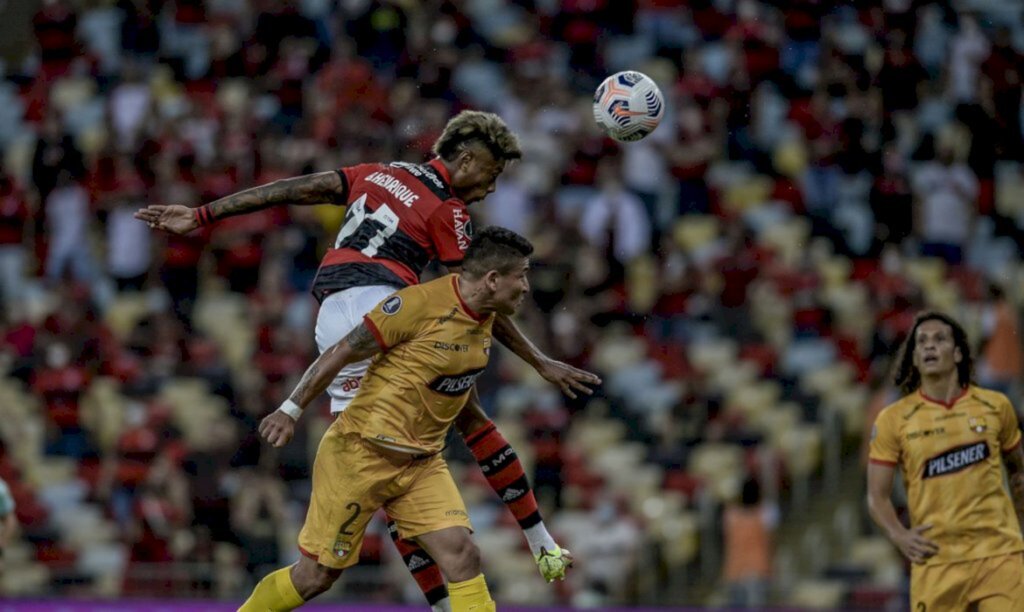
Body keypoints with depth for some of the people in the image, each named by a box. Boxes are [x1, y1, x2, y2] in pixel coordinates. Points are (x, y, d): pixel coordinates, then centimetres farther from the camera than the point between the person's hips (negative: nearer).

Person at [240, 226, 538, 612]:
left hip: (422, 464, 6)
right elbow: (341, 353, -13)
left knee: (462, 554, -14)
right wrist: (291, 409, -10)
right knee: (316, 575, 3)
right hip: (361, 454, -6)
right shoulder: (420, 304, -20)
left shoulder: (487, 315, 4)